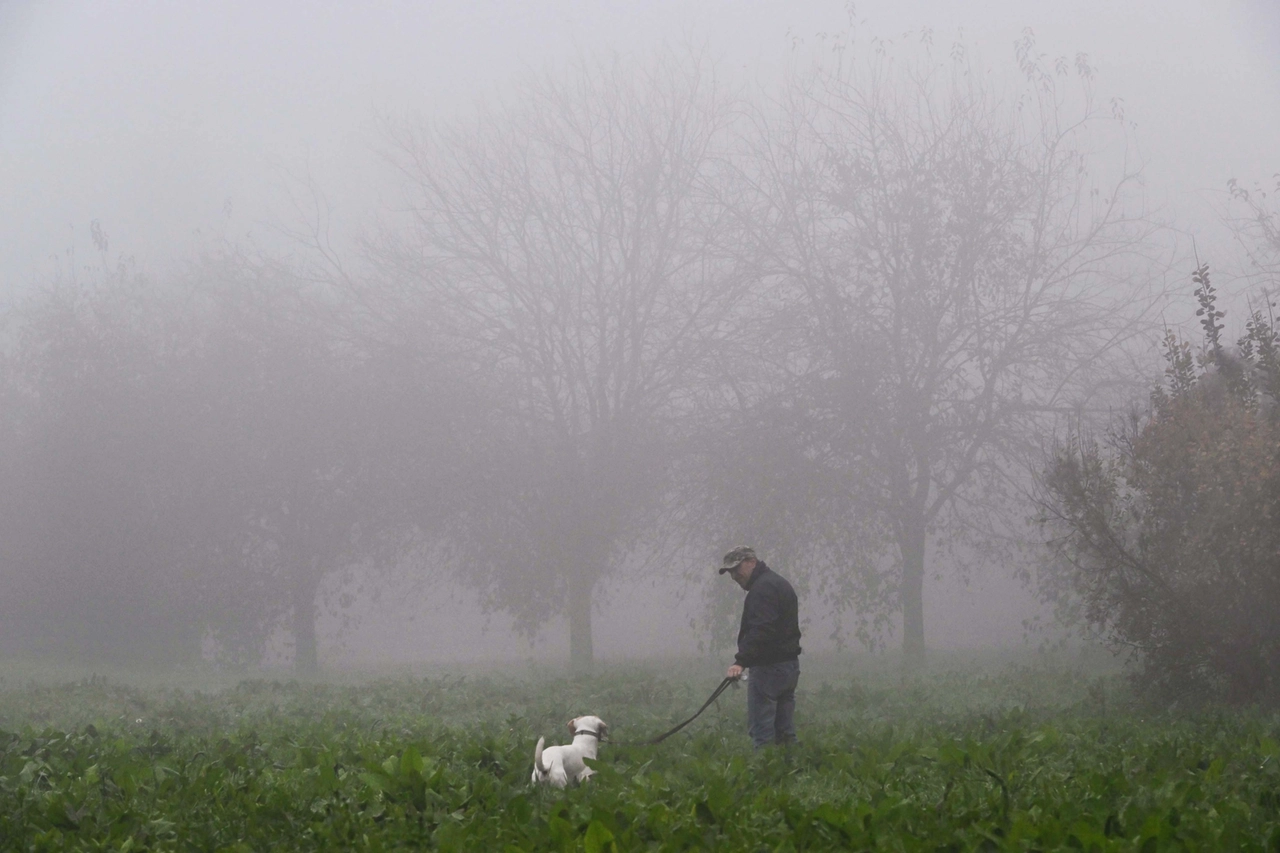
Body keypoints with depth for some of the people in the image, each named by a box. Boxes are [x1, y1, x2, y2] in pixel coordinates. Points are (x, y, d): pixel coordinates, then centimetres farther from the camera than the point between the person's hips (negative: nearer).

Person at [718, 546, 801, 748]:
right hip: (790, 664, 10)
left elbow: (760, 630, -25)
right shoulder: (779, 583, 21)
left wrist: (741, 661, -31)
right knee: (785, 731, 11)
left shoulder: (762, 588, -13)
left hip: (769, 667, -10)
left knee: (761, 731, -10)